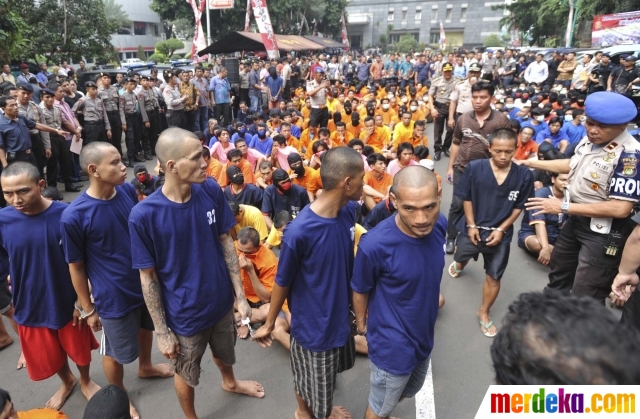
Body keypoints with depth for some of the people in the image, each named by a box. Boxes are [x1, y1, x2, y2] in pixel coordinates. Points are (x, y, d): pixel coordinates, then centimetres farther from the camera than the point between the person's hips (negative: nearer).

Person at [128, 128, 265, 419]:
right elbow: (148, 277, -16)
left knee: (224, 352, 31)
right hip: (184, 313, -4)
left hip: (222, 300, 4)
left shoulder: (211, 191, -15)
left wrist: (240, 295, -4)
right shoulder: (143, 215, -26)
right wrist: (162, 331, -9)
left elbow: (226, 242, -5)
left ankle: (230, 383, 64)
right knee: (186, 374, 22)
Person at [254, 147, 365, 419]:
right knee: (310, 382, 21)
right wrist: (269, 323, -4)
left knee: (328, 376, 30)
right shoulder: (299, 232, -32)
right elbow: (282, 282, -17)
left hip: (341, 312, 6)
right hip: (312, 322, -6)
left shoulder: (349, 211, -13)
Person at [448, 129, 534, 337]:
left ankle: (483, 313, 32)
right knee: (461, 257, 28)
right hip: (472, 228, 1)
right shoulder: (474, 168, -19)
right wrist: (471, 225, -9)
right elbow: (466, 198, -7)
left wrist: (501, 229, -10)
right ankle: (459, 265, 67)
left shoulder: (524, 175, -16)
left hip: (501, 234, 0)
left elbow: (519, 207, -4)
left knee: (494, 278, 9)